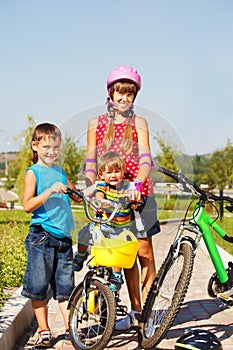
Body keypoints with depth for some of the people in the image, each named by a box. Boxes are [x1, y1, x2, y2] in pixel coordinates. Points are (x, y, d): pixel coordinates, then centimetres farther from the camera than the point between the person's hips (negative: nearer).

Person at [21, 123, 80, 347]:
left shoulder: (61, 173, 15)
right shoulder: (33, 173, -2)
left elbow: (77, 197, 28)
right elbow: (27, 205, -13)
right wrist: (50, 191, -22)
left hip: (63, 237, 5)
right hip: (41, 236, -5)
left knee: (65, 285, 9)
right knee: (38, 286, 1)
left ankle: (70, 328, 16)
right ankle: (43, 330, 14)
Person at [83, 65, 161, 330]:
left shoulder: (138, 123, 3)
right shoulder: (96, 123, 9)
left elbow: (145, 158, -10)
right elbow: (90, 160, 2)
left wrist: (137, 184, -28)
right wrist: (91, 186, -16)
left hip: (138, 192, -2)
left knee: (144, 250, -2)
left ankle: (146, 310, 6)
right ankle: (135, 310, 14)